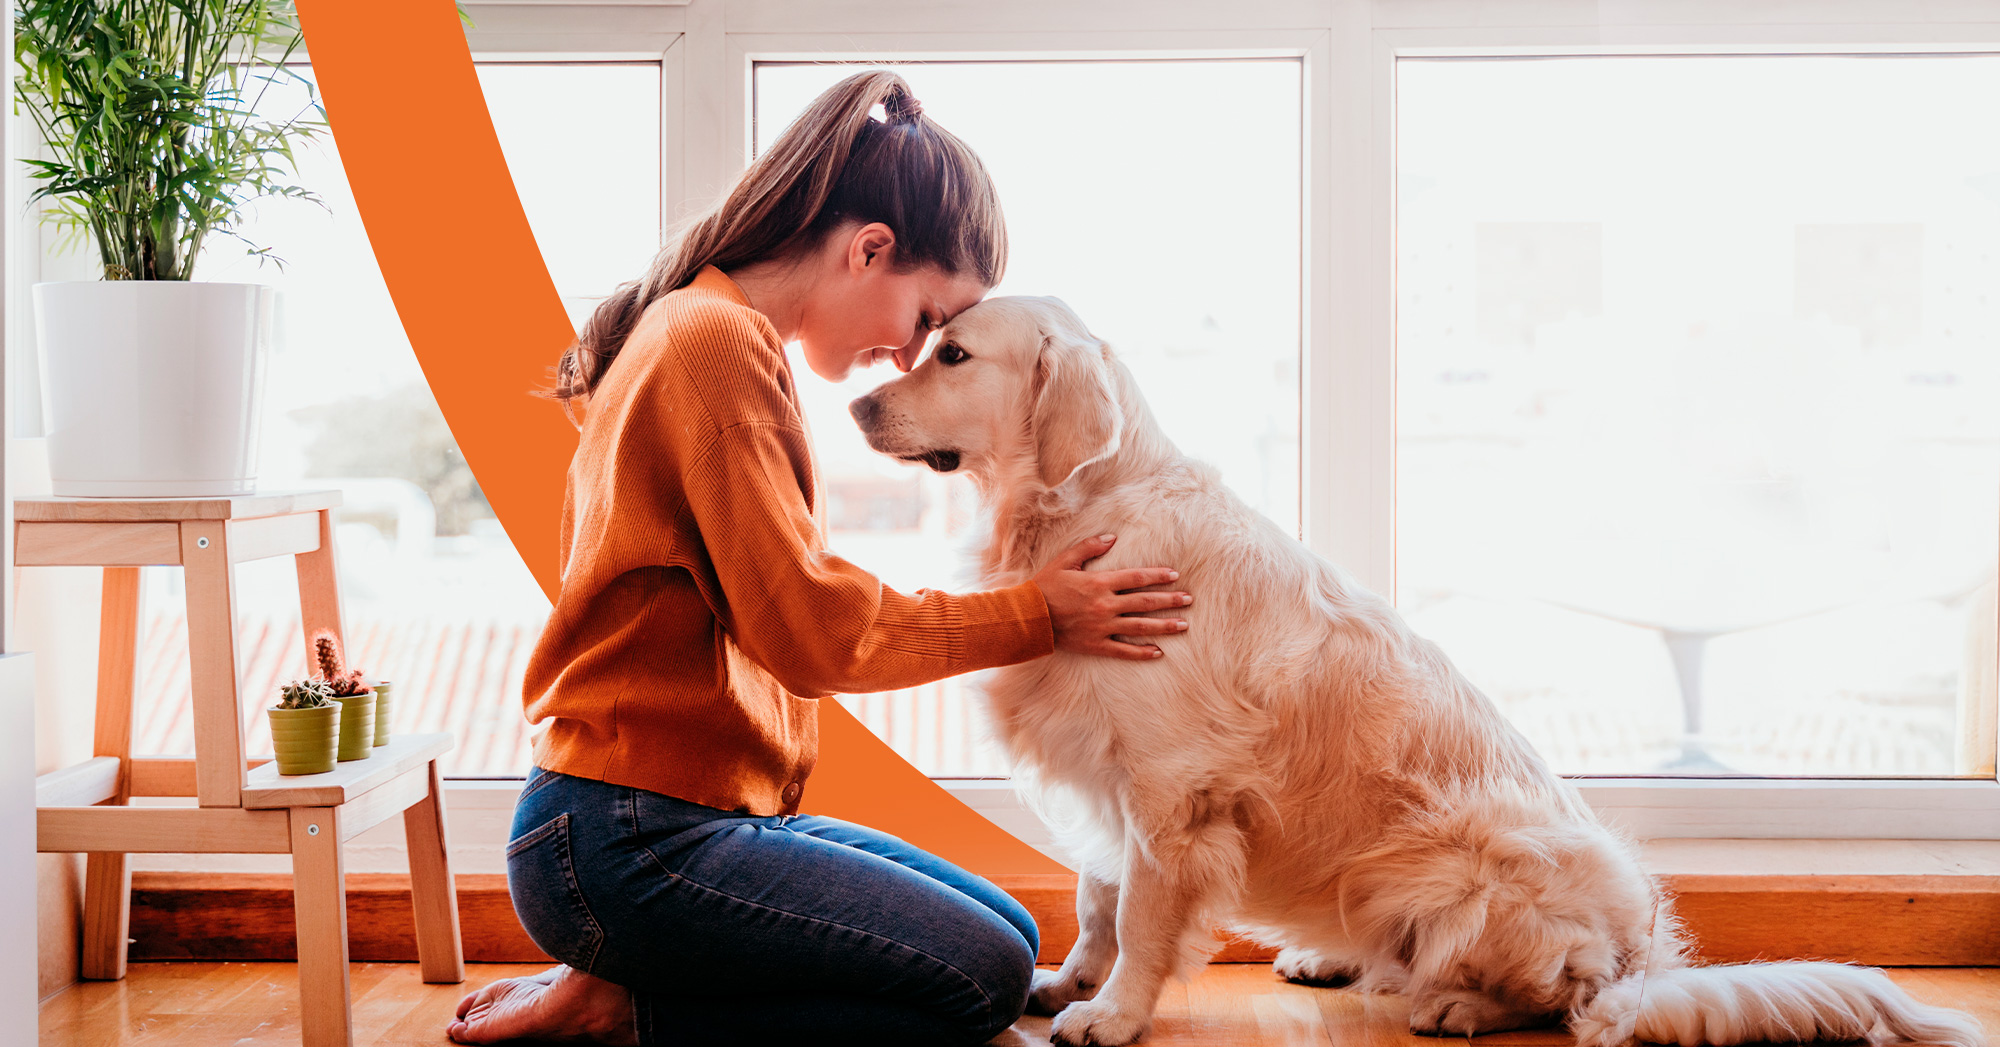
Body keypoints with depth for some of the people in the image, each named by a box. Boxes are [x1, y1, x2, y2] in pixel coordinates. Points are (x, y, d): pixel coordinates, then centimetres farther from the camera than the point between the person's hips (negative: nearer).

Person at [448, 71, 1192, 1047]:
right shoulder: (719, 343, -15)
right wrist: (1034, 613, -8)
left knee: (1008, 934, 9)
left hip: (712, 811, 11)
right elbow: (809, 628, -18)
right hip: (626, 843, -11)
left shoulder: (712, 333, 17)